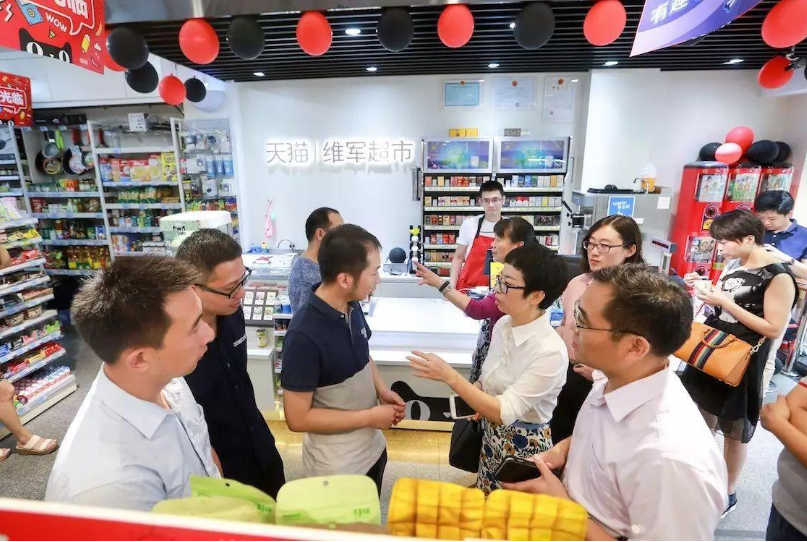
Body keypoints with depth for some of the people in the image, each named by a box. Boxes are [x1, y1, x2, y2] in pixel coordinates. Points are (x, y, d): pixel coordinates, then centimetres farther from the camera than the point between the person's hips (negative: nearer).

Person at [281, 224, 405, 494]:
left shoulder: (352, 306, -9)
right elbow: (297, 418, -24)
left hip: (372, 447, 7)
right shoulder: (304, 335, -31)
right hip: (336, 467, -7)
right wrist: (369, 416, -22)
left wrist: (382, 390, -7)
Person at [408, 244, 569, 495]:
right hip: (491, 435, 6)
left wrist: (450, 376, -33)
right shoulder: (503, 325, -7)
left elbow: (504, 412, -29)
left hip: (524, 445, -6)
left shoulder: (550, 352, -28)